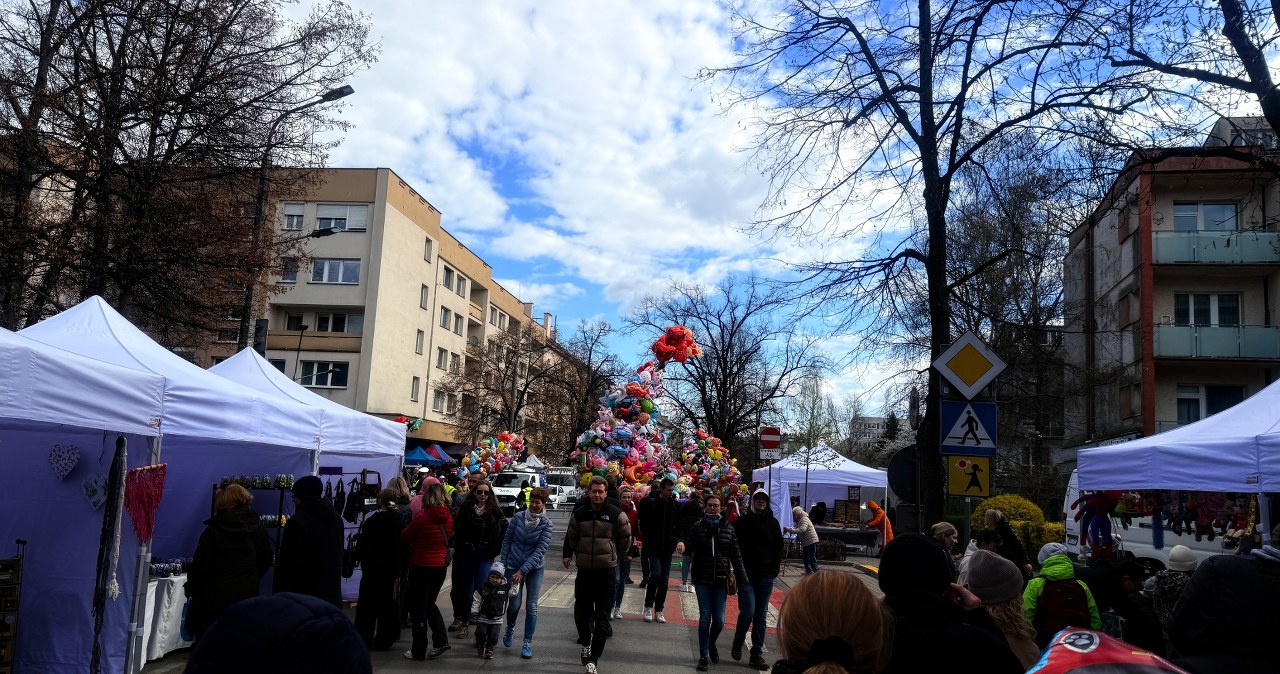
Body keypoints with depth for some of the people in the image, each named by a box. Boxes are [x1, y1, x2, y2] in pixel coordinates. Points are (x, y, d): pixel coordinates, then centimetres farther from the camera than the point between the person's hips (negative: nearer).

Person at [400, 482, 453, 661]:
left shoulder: (422, 517, -18)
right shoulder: (448, 517, -3)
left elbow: (404, 536, -5)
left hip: (421, 567, -5)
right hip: (440, 567, 5)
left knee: (418, 608, 8)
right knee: (430, 604, 22)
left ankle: (418, 651, 14)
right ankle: (440, 641, 11)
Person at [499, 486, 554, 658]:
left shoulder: (546, 524, -11)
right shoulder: (518, 518, -7)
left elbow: (540, 550, -15)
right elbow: (506, 541, 3)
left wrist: (523, 570, -20)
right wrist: (503, 565, 2)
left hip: (534, 569, 0)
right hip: (514, 566, 0)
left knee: (532, 606, -1)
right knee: (515, 604, 1)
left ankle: (527, 643, 12)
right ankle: (510, 628, 32)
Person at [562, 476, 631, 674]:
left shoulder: (615, 514, -8)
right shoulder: (579, 514, 0)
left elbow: (625, 538, 6)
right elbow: (571, 537, 15)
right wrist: (569, 555, 15)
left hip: (606, 572, -3)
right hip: (584, 570, 3)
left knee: (601, 617, -1)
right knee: (581, 611, 12)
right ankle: (586, 642, 40)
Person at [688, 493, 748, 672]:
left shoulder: (728, 529, 1)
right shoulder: (698, 527, 0)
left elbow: (736, 556, 1)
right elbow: (689, 549, 2)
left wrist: (742, 580, -3)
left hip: (721, 580, 1)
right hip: (702, 579, -1)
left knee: (719, 620, 3)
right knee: (705, 618, 2)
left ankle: (711, 644, 34)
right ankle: (703, 656, 16)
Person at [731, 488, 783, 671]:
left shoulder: (773, 523, 7)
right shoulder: (742, 522, 0)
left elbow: (778, 549, 11)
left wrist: (774, 570, 2)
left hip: (765, 577, 3)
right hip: (746, 575, -3)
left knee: (761, 616, 5)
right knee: (747, 613, -10)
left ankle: (757, 655, 12)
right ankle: (737, 644, 16)